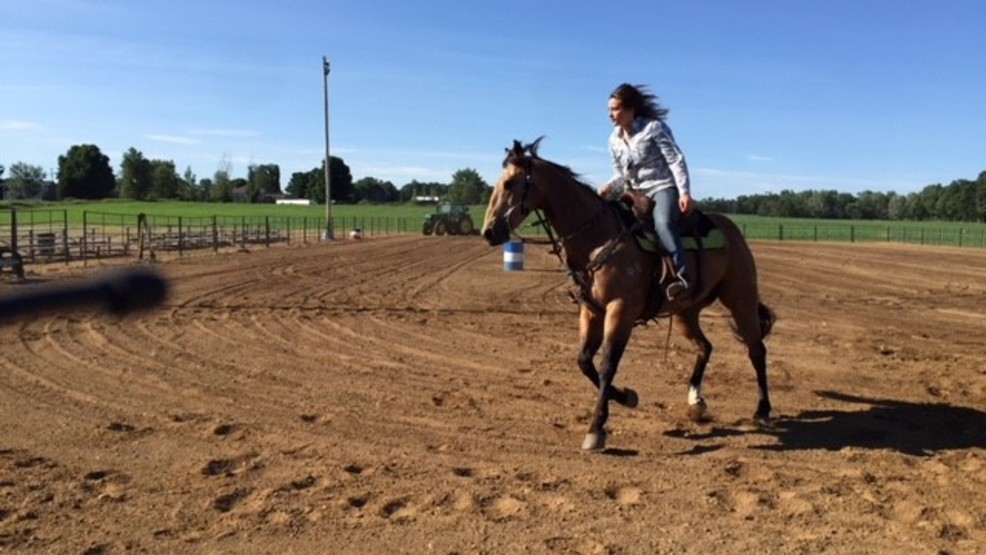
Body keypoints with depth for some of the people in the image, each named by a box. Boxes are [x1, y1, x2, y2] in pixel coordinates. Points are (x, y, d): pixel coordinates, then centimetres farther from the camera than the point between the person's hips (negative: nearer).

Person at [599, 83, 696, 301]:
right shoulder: (614, 140, 10)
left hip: (663, 188, -7)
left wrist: (684, 193, -21)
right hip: (637, 194, 7)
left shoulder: (654, 127, -7)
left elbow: (676, 160, -10)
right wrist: (609, 187, -7)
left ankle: (683, 275, -40)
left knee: (663, 223, -36)